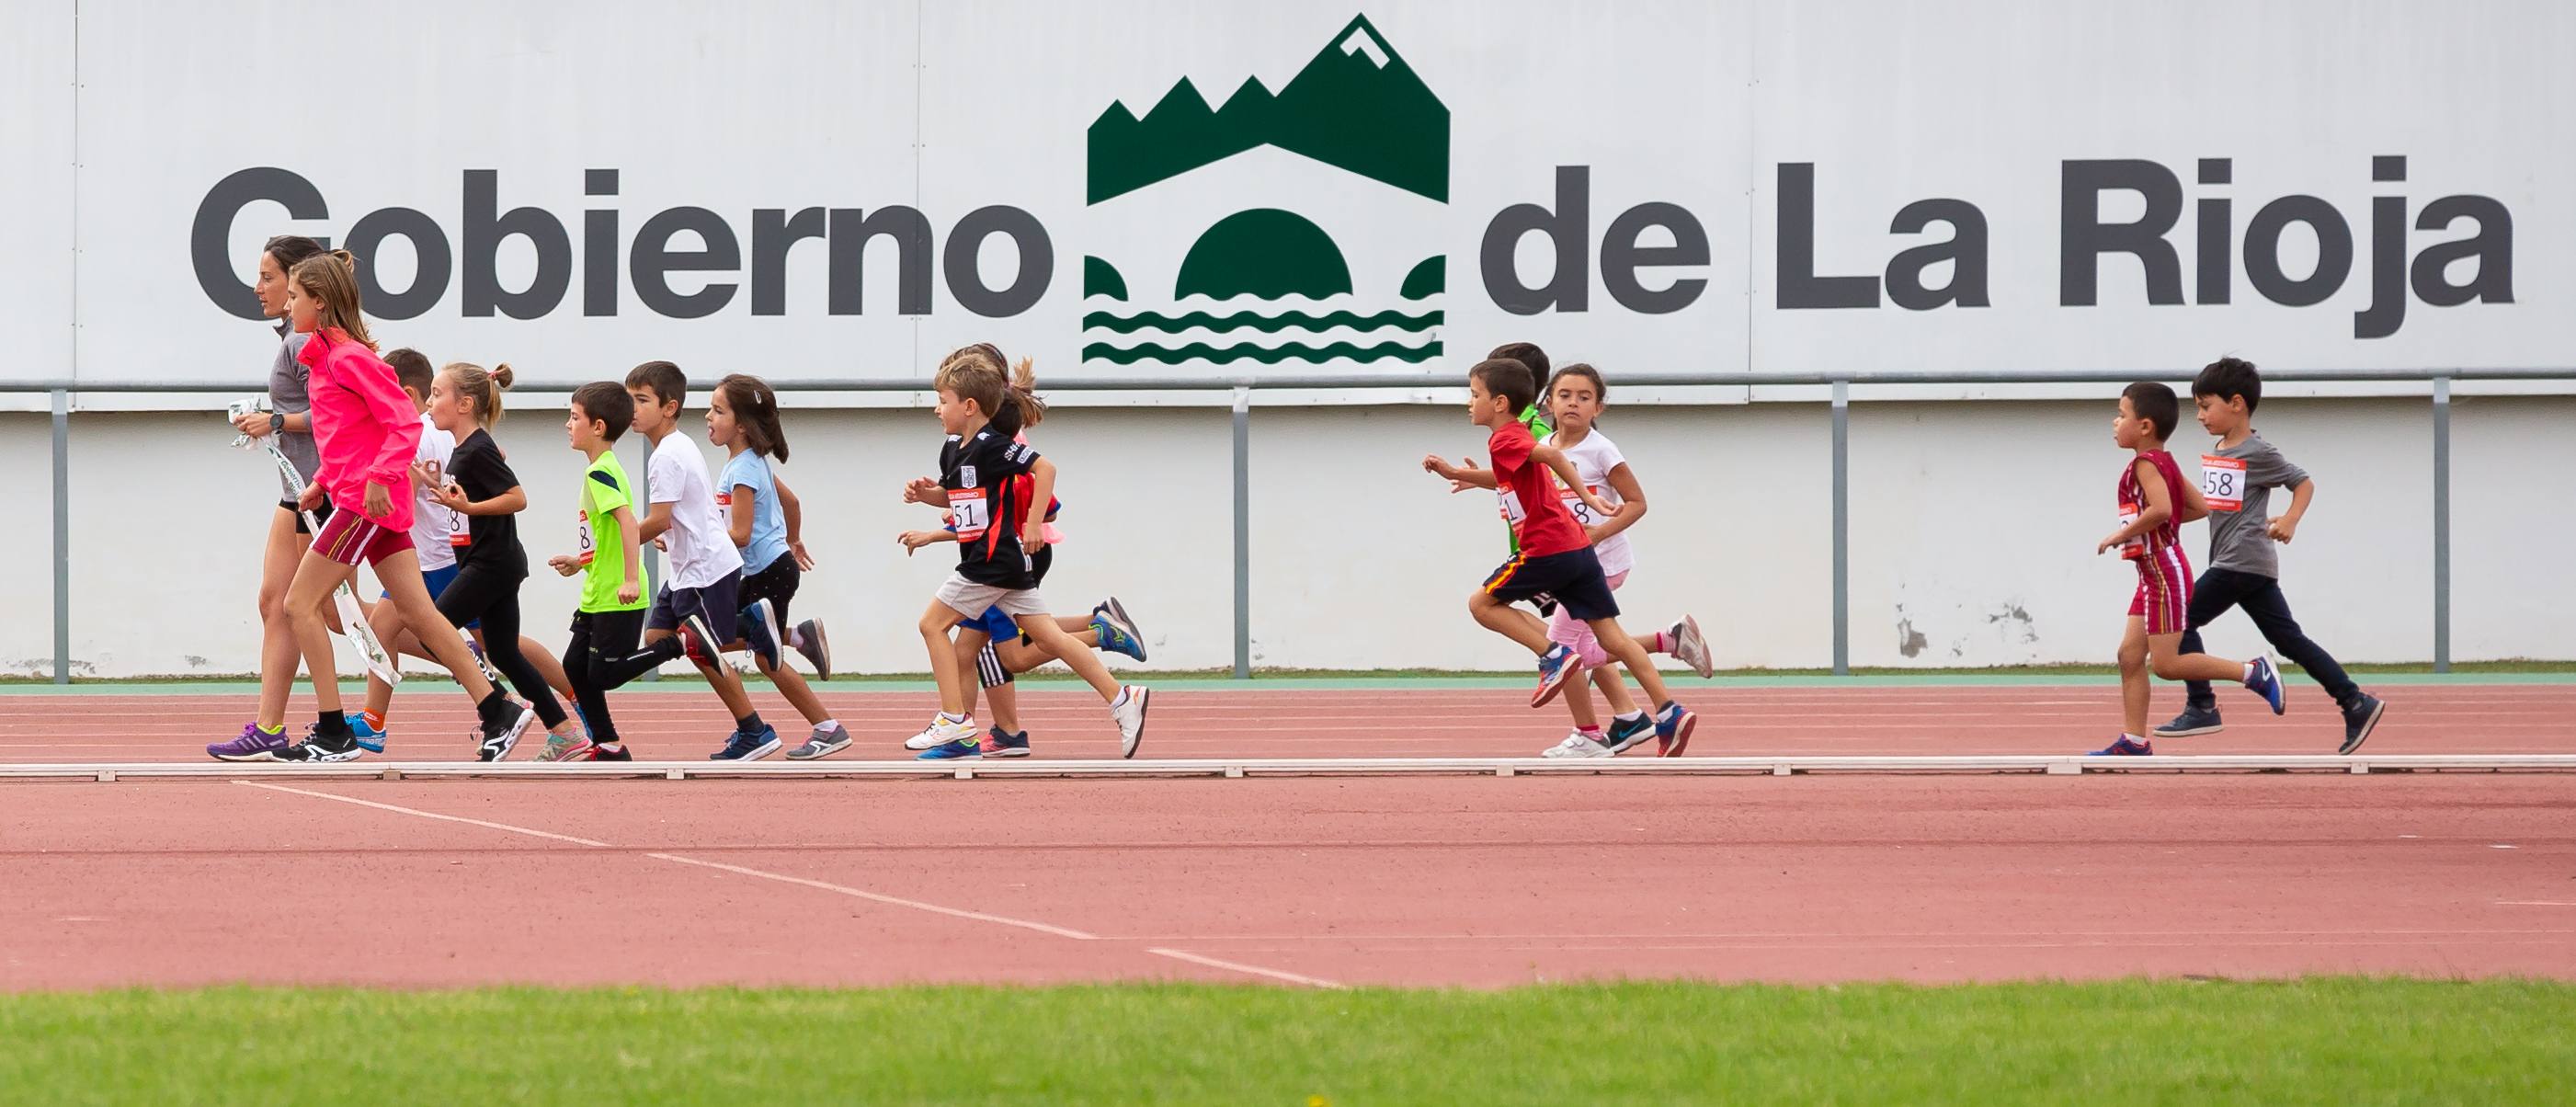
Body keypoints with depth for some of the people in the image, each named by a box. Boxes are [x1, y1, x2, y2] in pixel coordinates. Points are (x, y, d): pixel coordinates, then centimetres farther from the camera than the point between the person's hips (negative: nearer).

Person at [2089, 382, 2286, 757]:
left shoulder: (2145, 464, -15)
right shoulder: (2164, 463, 14)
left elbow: (2161, 508, -32)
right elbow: (2200, 507, 17)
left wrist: (2122, 533, -19)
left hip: (2164, 573, -10)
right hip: (2154, 576, 10)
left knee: (2166, 663, -9)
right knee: (2130, 655, 8)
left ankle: (2253, 672, -5)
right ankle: (2134, 740, 8)